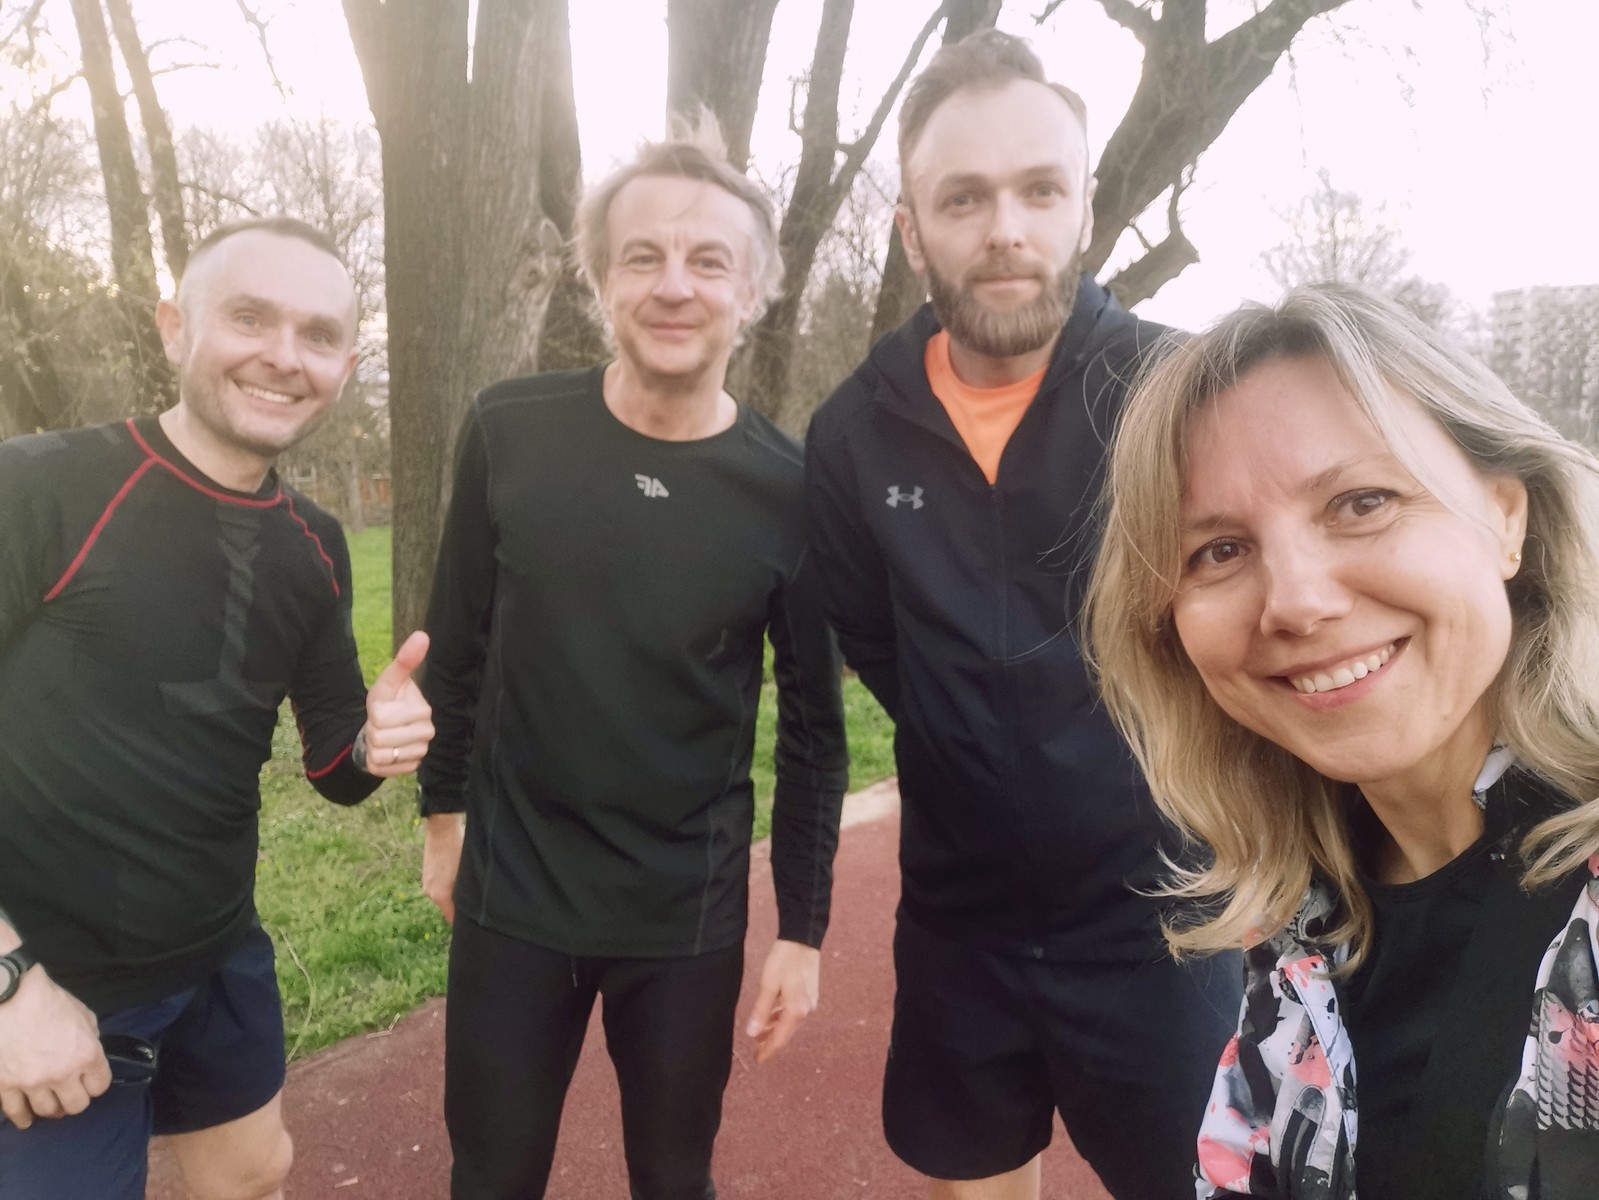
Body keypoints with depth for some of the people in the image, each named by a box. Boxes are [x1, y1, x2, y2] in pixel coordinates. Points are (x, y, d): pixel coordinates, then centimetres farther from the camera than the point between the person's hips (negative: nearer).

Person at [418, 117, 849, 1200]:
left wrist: (802, 929, -1)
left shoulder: (791, 491, -12)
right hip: (511, 894, 1)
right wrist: (445, 810, 10)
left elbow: (814, 726, -4)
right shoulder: (509, 432, -9)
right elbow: (460, 641, 3)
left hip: (690, 914, -1)